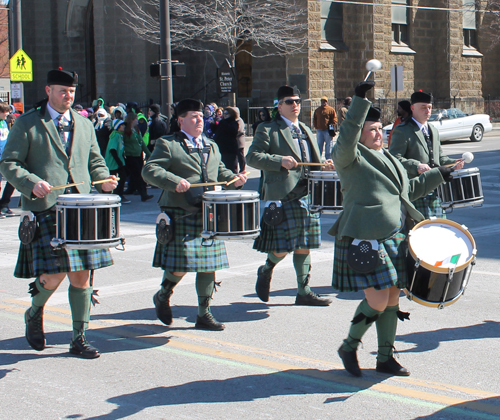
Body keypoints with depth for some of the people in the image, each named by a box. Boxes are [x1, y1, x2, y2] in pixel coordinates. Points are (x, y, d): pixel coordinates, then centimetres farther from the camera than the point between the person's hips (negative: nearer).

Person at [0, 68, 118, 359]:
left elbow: (95, 161, 23)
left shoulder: (84, 125, 17)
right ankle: (35, 313, 22)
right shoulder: (27, 124, 4)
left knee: (82, 275, 3)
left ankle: (79, 338, 14)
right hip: (46, 209, -4)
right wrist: (32, 183, -17)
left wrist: (103, 179, 1)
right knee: (54, 275, -10)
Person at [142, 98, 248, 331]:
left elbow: (220, 171, 28)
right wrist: (174, 181, -24)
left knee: (209, 264, 5)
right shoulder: (167, 144, 0)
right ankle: (163, 296, 20)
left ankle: (204, 313, 15)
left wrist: (233, 178, 7)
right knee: (179, 266, -10)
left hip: (209, 216, 6)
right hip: (180, 214, -6)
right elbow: (149, 170, -10)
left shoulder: (211, 146, 21)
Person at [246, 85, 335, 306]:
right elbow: (252, 157, -9)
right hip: (283, 196, -6)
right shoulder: (267, 130, -1)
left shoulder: (306, 130, 21)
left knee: (304, 246, 8)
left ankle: (304, 292, 15)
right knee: (282, 248, -8)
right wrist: (280, 161, -19)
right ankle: (266, 271, 22)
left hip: (307, 195, 6)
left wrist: (325, 166, 5)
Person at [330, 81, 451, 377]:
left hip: (395, 239, 8)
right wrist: (360, 100, -30)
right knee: (377, 302, -11)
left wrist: (439, 174, 29)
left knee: (392, 300, 9)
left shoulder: (389, 158, 21)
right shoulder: (350, 157, -5)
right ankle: (349, 347, 12)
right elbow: (346, 136, -27)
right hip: (365, 241, -8)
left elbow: (409, 190, 30)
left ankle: (385, 358, 21)